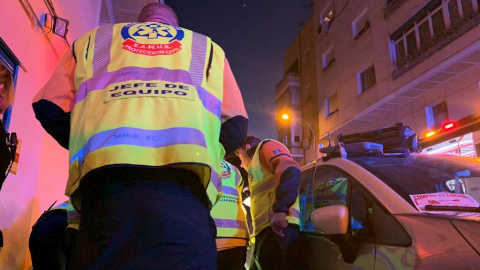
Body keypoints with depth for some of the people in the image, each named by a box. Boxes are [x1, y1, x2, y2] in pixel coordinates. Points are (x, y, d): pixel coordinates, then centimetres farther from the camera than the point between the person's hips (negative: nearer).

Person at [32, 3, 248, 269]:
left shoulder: (95, 38, 30)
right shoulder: (207, 47, 28)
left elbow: (48, 108, 20)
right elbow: (235, 127, 16)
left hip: (104, 174, 2)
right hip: (183, 178, 0)